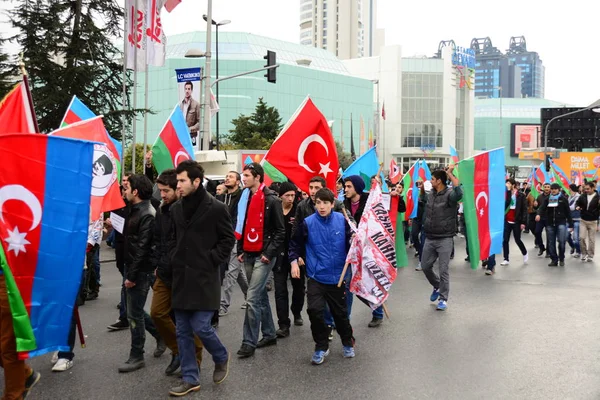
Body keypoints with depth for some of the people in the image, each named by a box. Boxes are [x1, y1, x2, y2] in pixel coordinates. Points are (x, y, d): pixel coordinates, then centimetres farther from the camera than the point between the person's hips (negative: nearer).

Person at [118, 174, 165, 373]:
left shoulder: (147, 215, -19)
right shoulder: (135, 210, 11)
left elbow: (143, 248, -21)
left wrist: (132, 275, -20)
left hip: (141, 271, -9)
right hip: (132, 267, 9)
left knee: (134, 313, -1)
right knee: (135, 310, 17)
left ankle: (136, 357, 11)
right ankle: (160, 335, 33)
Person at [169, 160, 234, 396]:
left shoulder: (216, 208, -9)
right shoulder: (176, 209, 7)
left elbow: (228, 240, -4)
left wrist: (211, 260, -9)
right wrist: (176, 261, 9)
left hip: (204, 278, -6)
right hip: (181, 277, 6)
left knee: (200, 327, -5)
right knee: (183, 331, 8)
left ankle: (221, 358, 25)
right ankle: (190, 379, 19)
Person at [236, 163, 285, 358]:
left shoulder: (271, 200, -10)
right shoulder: (245, 198, 11)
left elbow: (280, 230, -9)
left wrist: (269, 253, -14)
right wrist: (240, 250, 11)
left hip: (263, 256, -7)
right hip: (248, 254, 7)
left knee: (252, 298, -10)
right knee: (260, 295, 15)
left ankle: (249, 342, -2)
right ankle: (269, 334, 27)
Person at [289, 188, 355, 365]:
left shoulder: (342, 220, -7)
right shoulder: (308, 223, -9)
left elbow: (350, 243, 5)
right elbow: (295, 244, 2)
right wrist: (294, 261, -9)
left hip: (337, 276, 1)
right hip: (316, 276, -1)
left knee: (340, 312, 12)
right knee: (315, 310, -11)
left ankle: (348, 343, 37)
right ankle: (321, 346, 11)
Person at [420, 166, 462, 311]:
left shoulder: (449, 194, -14)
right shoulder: (430, 195, 7)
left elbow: (459, 192, -36)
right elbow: (422, 198, 30)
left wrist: (450, 174, -29)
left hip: (445, 239, -7)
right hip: (430, 238, 7)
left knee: (443, 270, -2)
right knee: (425, 266, 13)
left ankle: (443, 299, 10)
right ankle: (437, 286, 37)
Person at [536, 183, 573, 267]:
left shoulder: (563, 199, 3)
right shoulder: (547, 199, 8)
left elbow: (568, 212, 3)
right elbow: (542, 207, -7)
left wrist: (570, 225, 1)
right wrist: (539, 214, -30)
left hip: (561, 222, -3)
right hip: (550, 223, 3)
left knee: (562, 241, -15)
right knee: (551, 243, 5)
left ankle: (561, 258, 5)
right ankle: (554, 260, 15)